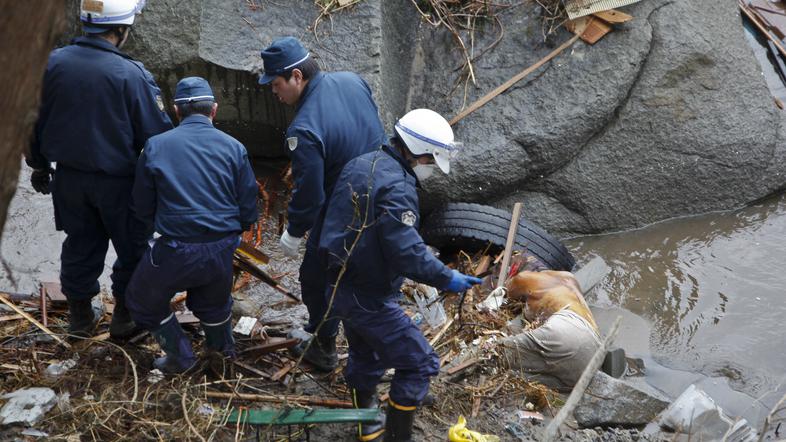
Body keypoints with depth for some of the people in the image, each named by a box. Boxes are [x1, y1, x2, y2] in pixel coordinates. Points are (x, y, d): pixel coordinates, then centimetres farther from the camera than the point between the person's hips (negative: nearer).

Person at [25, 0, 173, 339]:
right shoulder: (130, 75, -23)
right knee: (132, 249, 16)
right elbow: (156, 134, -16)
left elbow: (36, 121, 5)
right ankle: (124, 317, 27)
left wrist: (39, 166, 20)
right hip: (118, 183, -5)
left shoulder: (55, 63, -6)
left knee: (80, 247, 21)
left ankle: (79, 317, 35)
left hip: (70, 177, 5)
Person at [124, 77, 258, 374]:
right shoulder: (234, 148, -2)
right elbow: (249, 211, 0)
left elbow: (143, 209, 4)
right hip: (222, 252, 3)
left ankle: (180, 356, 26)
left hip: (175, 250, -3)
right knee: (212, 303, 31)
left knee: (144, 302, 24)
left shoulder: (156, 146, -4)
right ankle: (223, 349, 49)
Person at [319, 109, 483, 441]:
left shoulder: (360, 164, 7)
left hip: (340, 286, 10)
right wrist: (446, 279, -20)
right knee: (419, 364, 1)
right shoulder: (397, 186, -23)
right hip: (370, 298, -10)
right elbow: (406, 251, -30)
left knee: (364, 357, 27)